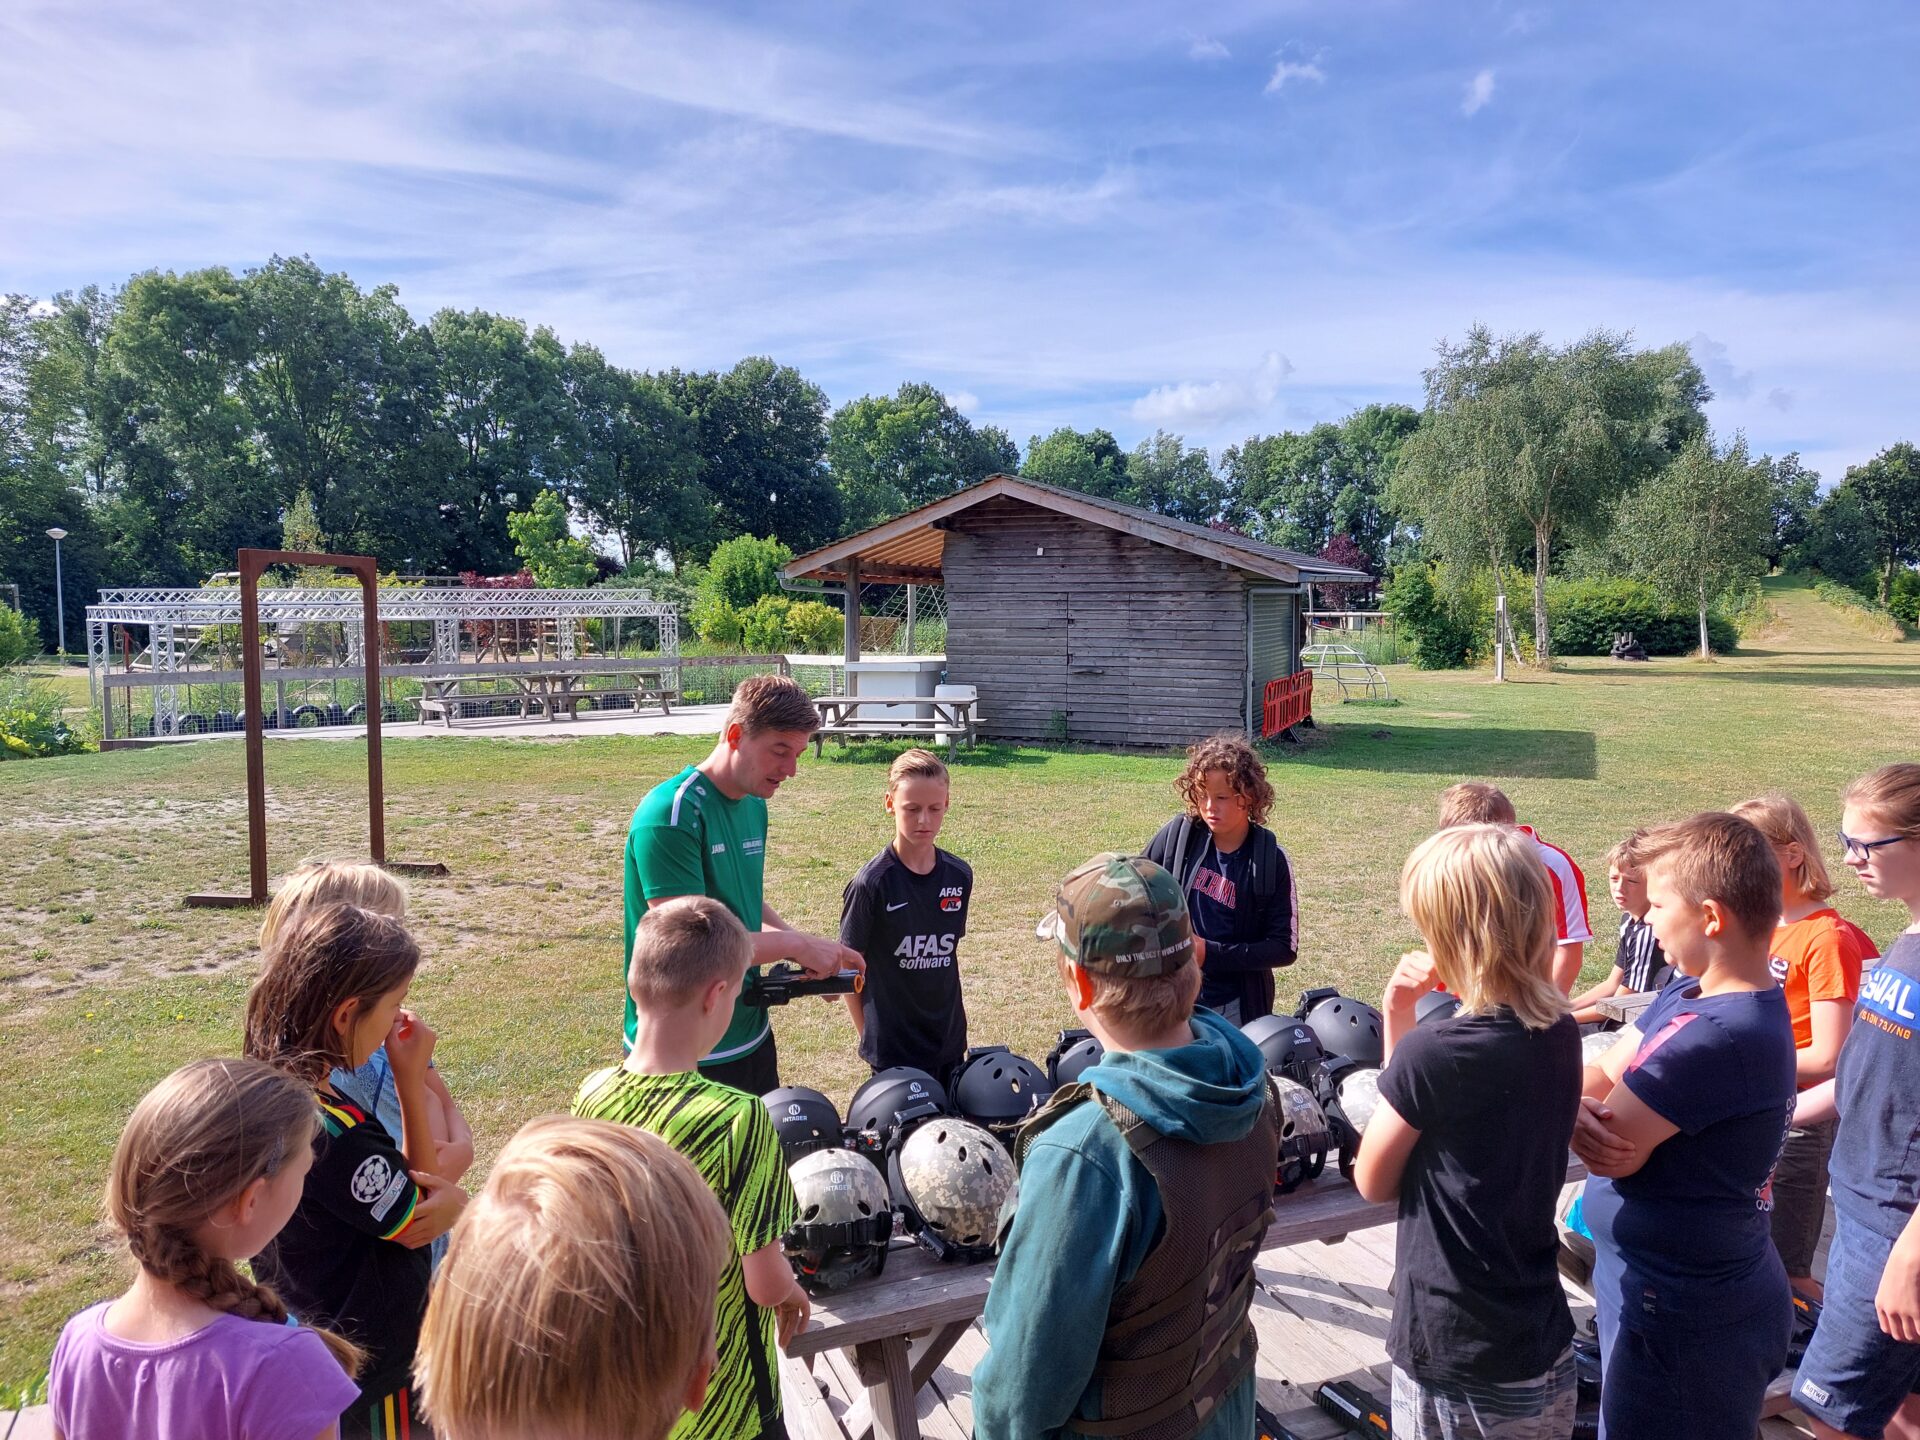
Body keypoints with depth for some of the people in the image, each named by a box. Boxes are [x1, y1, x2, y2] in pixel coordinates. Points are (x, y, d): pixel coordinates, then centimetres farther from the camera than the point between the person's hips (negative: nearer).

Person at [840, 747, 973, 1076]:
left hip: (950, 1041, 4)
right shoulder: (872, 882, -14)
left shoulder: (960, 876, 0)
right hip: (893, 1048, -4)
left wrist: (955, 1018, 11)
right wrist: (868, 1036, -4)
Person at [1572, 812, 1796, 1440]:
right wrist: (1579, 1105, -18)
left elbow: (1615, 1147, -26)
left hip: (1682, 1322, -9)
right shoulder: (1689, 993, 0)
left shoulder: (1719, 1036, -31)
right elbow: (1605, 1073, 3)